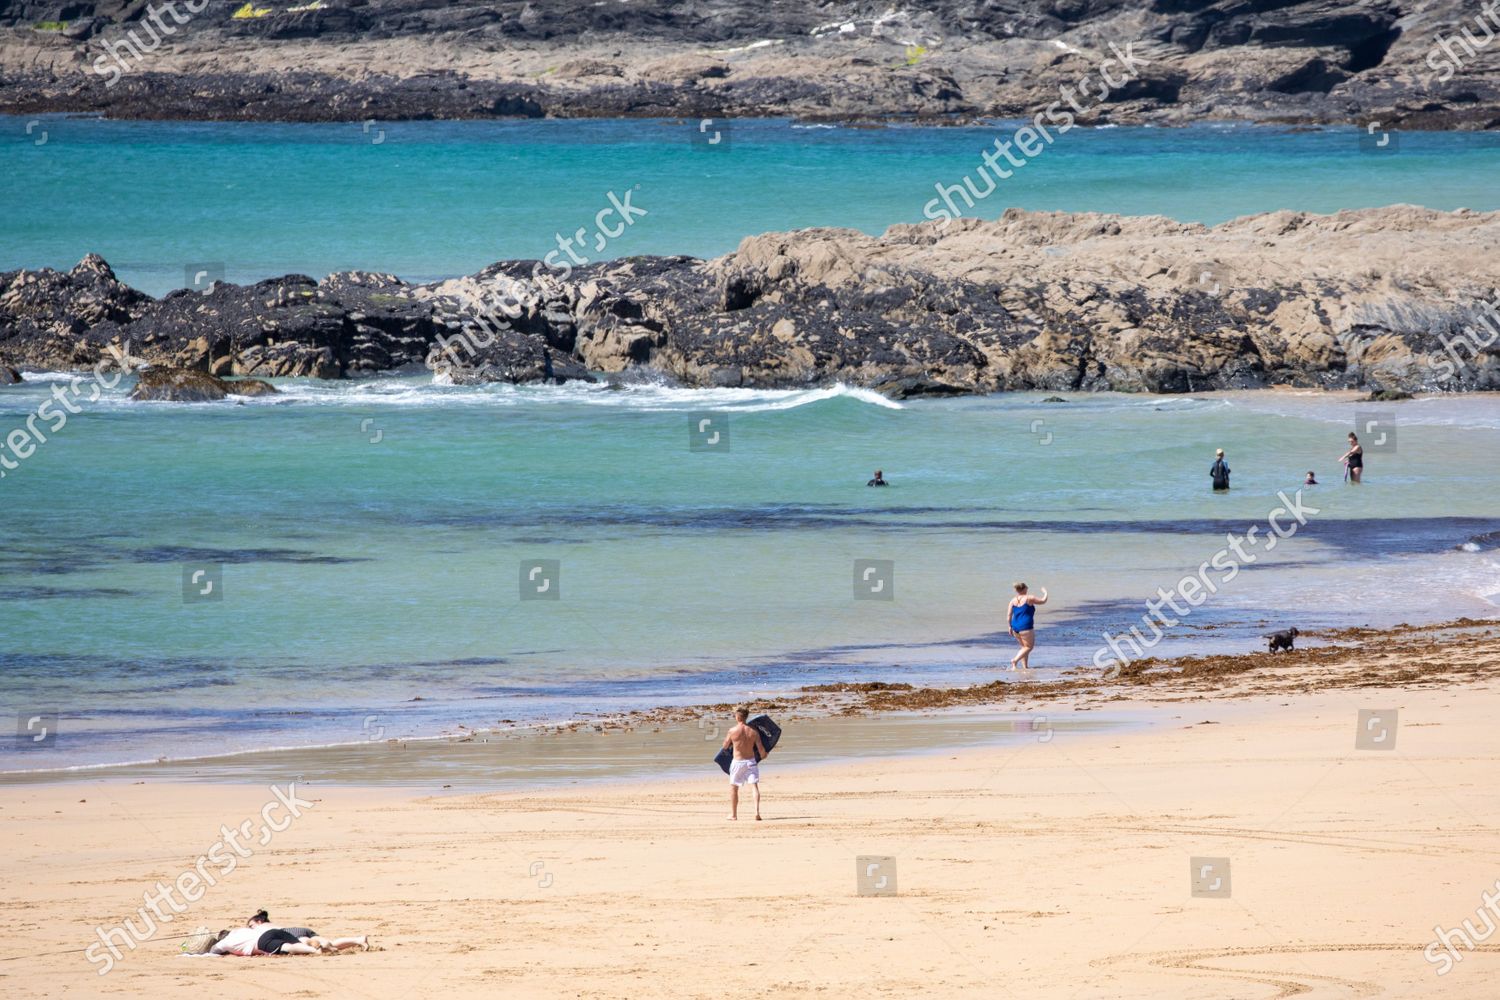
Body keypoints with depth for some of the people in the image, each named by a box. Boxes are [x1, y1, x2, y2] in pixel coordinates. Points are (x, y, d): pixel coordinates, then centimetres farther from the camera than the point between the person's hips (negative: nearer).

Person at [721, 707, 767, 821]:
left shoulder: (733, 731, -11)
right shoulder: (753, 731, -6)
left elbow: (725, 746, 2)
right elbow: (761, 748, -3)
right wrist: (763, 755, 19)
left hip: (737, 762, -1)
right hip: (751, 761, 1)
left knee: (733, 788, 15)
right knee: (754, 786, -2)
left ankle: (733, 814, 23)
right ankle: (757, 812, -18)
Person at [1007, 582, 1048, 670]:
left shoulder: (1013, 600, 6)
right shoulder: (1029, 598, -8)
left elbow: (1009, 615, 6)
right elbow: (1043, 601, 1)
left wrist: (1010, 627, 15)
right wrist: (1045, 593, 20)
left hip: (1015, 627, 6)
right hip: (1026, 627, -6)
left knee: (1024, 647, 19)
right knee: (1029, 647, 3)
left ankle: (1025, 666, 13)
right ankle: (1015, 660, -15)